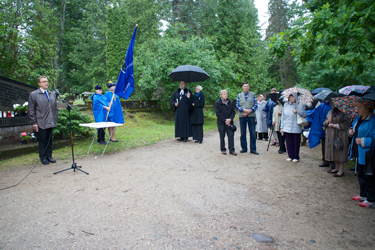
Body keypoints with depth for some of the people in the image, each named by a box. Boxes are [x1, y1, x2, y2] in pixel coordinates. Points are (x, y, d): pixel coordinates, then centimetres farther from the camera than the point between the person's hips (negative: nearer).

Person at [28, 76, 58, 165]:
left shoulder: (52, 94, 15)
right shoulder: (33, 95, 0)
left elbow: (55, 108, 18)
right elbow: (31, 111, -2)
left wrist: (55, 120, 12)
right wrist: (34, 123, -7)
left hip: (51, 123, 4)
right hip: (41, 124, -4)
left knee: (49, 140, 10)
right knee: (42, 141, 3)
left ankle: (49, 156, 20)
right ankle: (43, 158, 14)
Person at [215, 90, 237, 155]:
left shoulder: (231, 102, 8)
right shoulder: (217, 103, -4)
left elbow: (233, 111, 6)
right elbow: (218, 113, -9)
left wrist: (230, 119, -11)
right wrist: (225, 120, -12)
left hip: (229, 122, 3)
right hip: (221, 123, -3)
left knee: (231, 135, 0)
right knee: (222, 136, 5)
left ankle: (232, 150, 7)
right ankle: (223, 150, 17)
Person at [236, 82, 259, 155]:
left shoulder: (252, 94, 6)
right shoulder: (239, 95, 8)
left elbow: (256, 105, 0)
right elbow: (237, 106, 3)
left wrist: (250, 111, -13)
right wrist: (244, 110, -13)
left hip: (251, 116, -1)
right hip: (242, 116, 1)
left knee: (253, 133, -1)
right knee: (243, 133, 6)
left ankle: (253, 149, 7)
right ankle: (244, 148, 17)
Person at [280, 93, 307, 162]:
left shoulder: (300, 105, 3)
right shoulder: (286, 105, 11)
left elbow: (305, 114, -4)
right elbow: (283, 116, 12)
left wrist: (297, 111, -18)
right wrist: (282, 127, 9)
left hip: (296, 128, -2)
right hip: (287, 128, 3)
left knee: (296, 143, 3)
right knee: (289, 143, 5)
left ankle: (296, 157, 16)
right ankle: (290, 156, 19)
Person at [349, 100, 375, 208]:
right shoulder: (358, 117, 7)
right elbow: (354, 126, 25)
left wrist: (363, 141, -24)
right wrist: (351, 130, 5)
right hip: (359, 153, 9)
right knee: (361, 174, 21)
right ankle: (363, 195, 37)